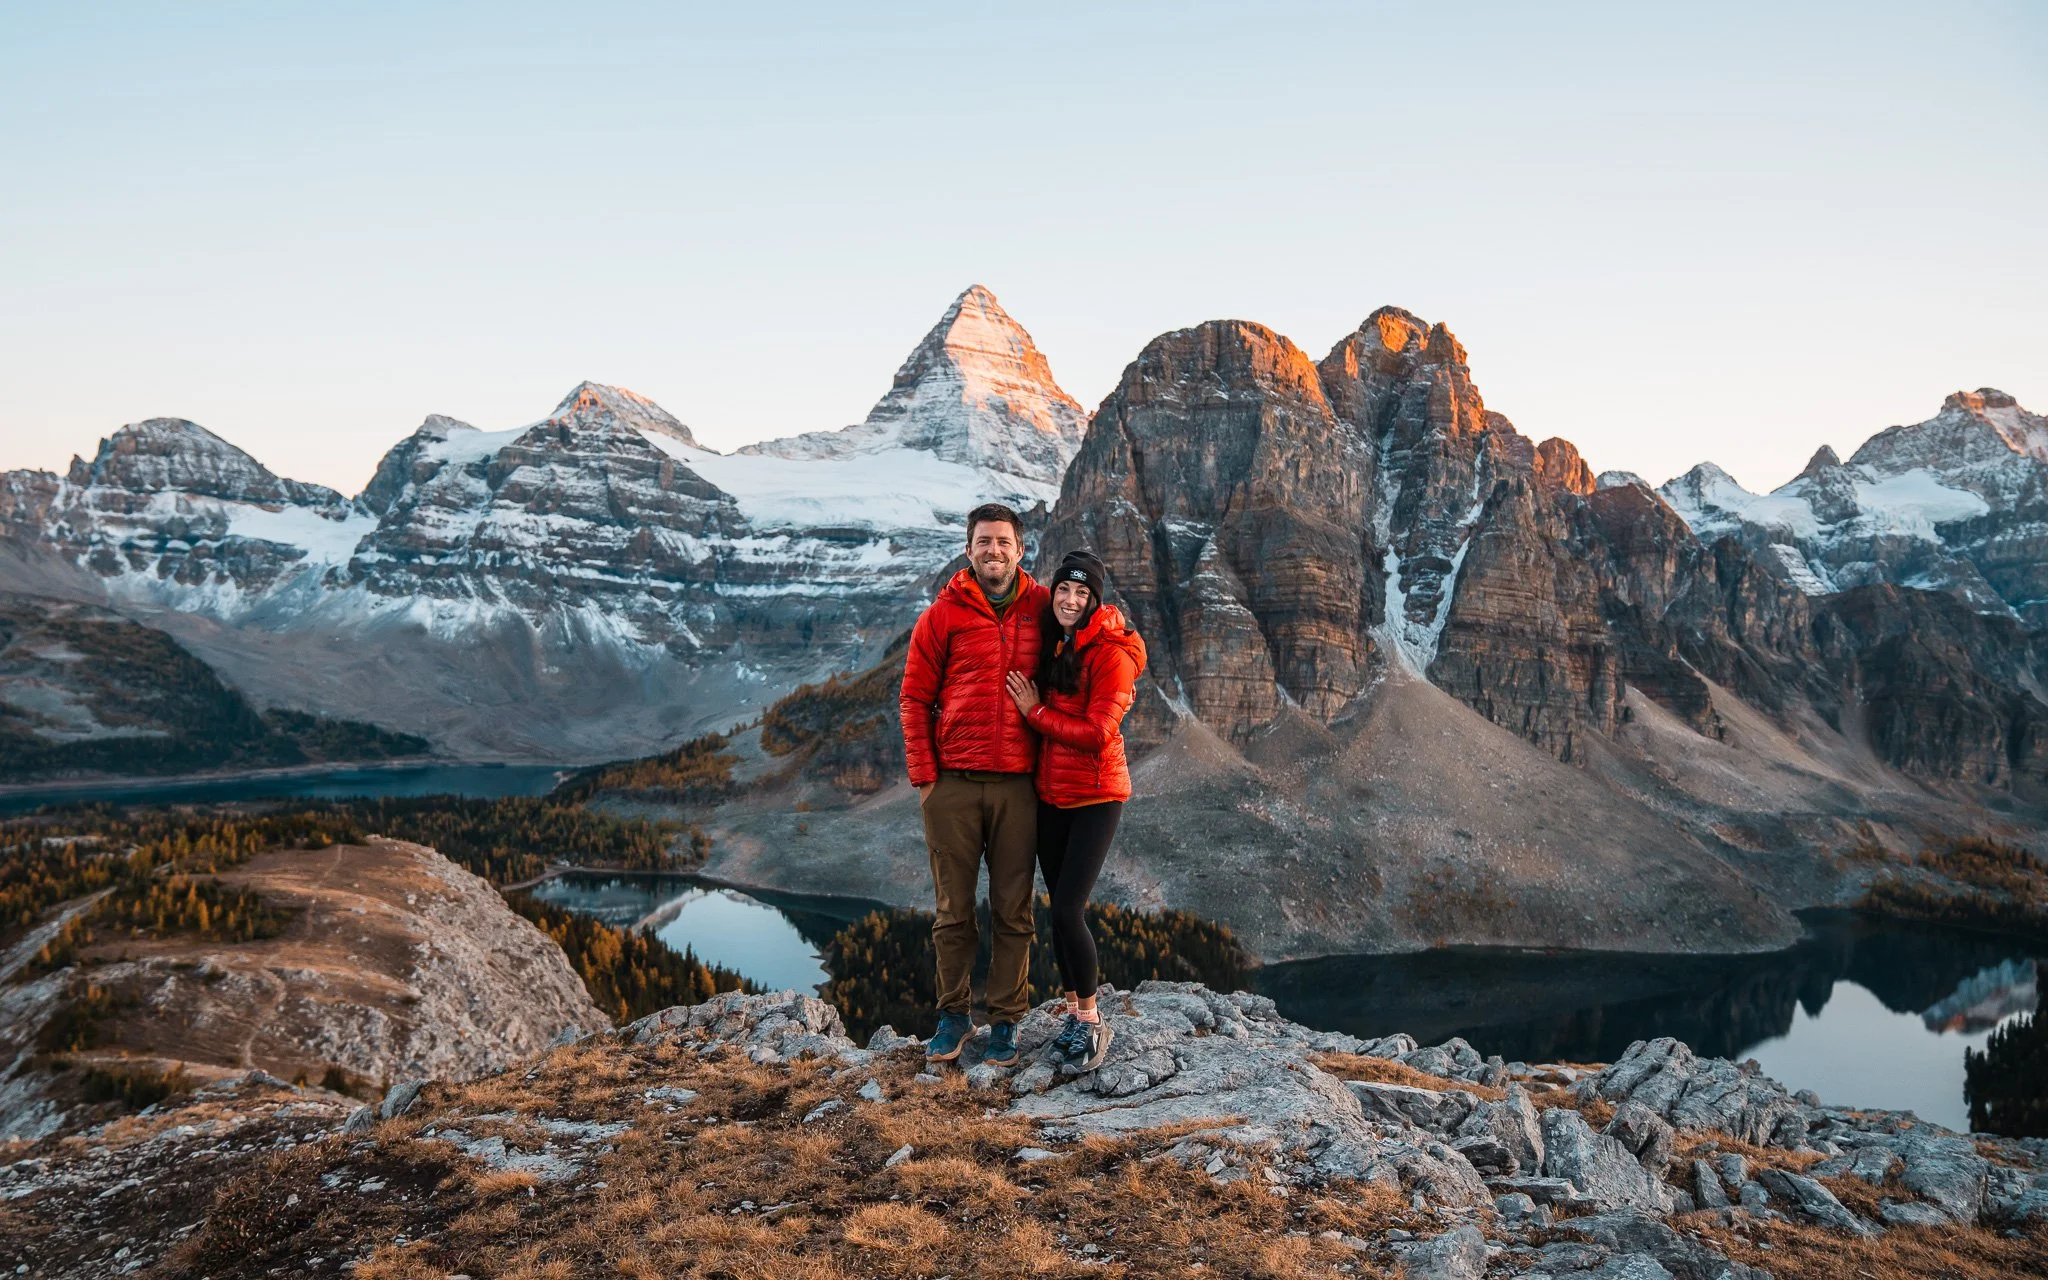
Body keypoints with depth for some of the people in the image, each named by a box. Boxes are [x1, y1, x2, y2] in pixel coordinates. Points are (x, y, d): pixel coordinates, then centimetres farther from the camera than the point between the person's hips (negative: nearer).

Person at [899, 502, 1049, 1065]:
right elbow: (915, 698, 4)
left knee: (1013, 911, 5)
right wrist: (923, 775, -2)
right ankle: (953, 1014, 21)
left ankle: (1004, 1021, 17)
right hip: (953, 785, -1)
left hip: (1018, 786, 1)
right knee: (954, 909, 6)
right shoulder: (944, 614, 2)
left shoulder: (1041, 609, 6)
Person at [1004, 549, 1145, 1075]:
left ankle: (1092, 1024, 4)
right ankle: (1073, 1013, 23)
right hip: (1049, 794, 7)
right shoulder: (1051, 646, 8)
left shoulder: (1112, 652, -13)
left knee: (1068, 909, -12)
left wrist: (1035, 712, -11)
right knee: (1060, 909, 10)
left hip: (1095, 795, -7)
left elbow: (1097, 734, -20)